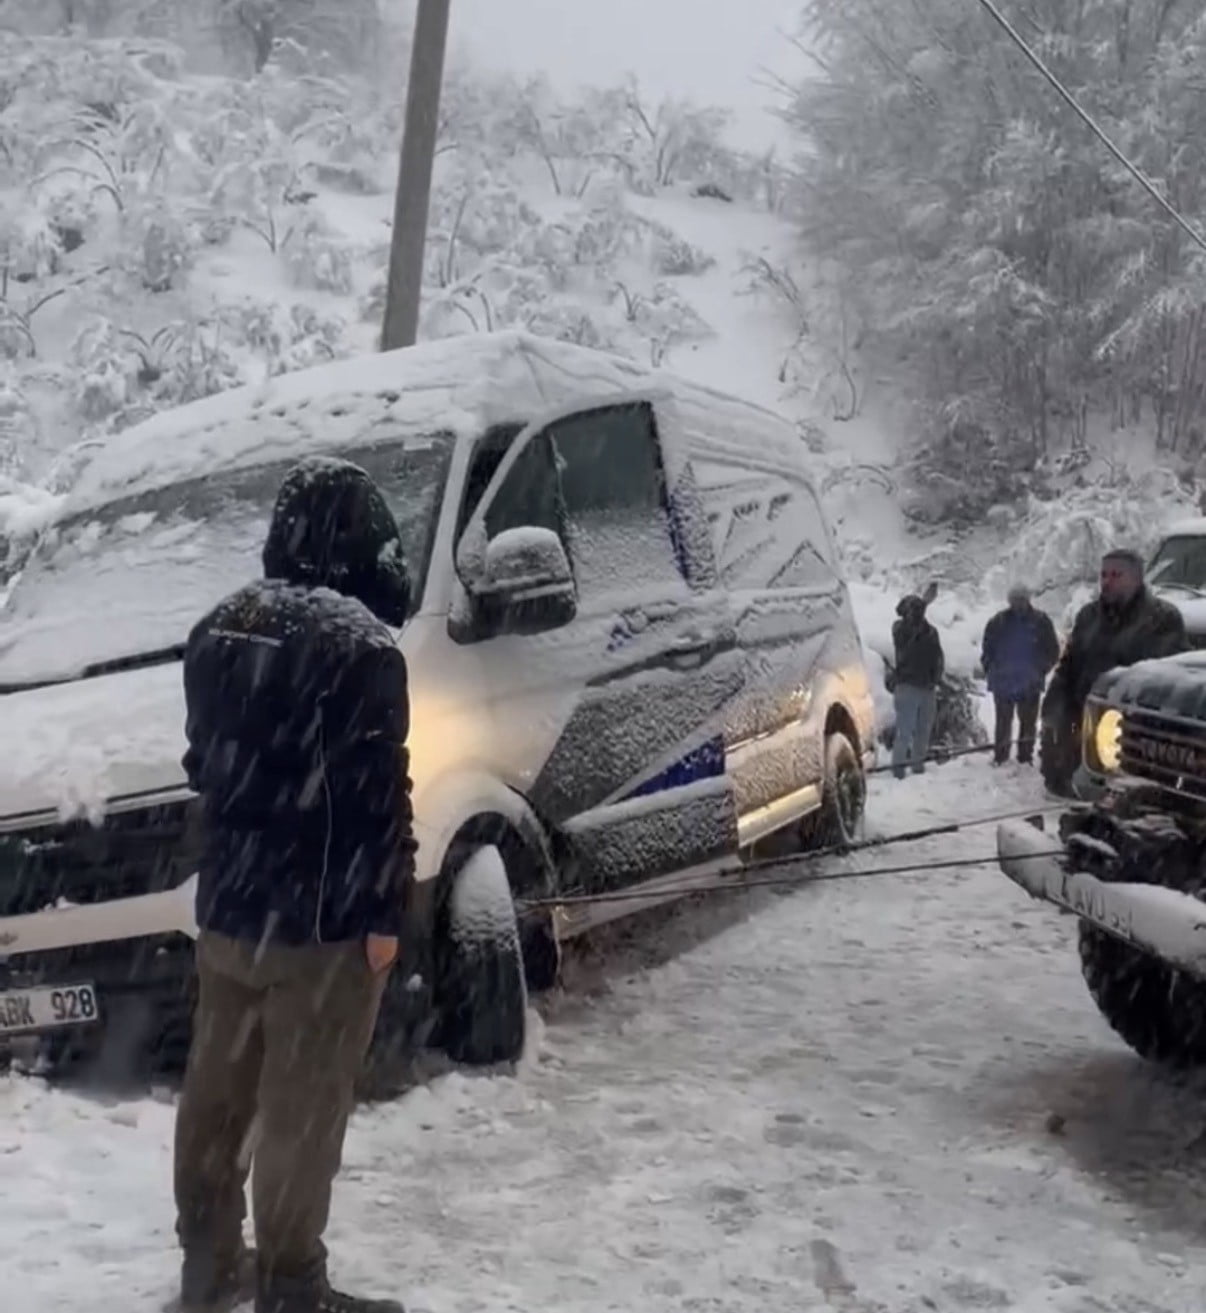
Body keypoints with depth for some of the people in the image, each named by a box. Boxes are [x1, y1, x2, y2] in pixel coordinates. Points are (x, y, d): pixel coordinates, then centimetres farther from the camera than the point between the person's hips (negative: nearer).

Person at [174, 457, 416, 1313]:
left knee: (217, 1093, 18)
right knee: (301, 1111, 3)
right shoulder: (359, 643, -17)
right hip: (320, 918, -8)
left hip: (227, 905, 8)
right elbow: (377, 794, -18)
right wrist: (385, 912, -12)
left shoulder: (218, 629, 8)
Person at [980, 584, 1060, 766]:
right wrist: (991, 670, 0)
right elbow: (987, 649, 8)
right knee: (1003, 722, 4)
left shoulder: (1040, 621, -2)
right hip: (1002, 681, 0)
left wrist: (1042, 670, 0)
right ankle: (1000, 757, 11)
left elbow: (1052, 650, 5)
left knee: (1028, 722, 6)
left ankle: (1026, 756, 14)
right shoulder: (999, 622, -1)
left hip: (1030, 683, 0)